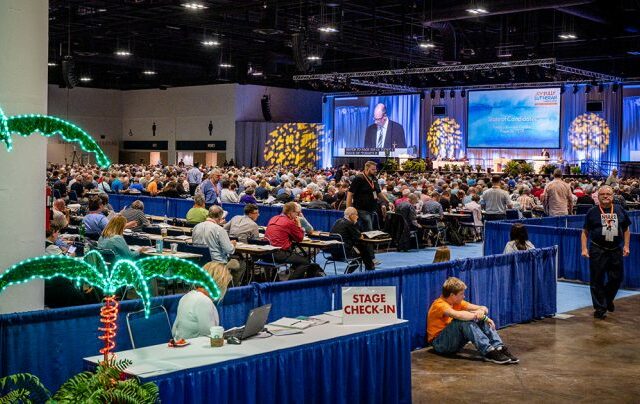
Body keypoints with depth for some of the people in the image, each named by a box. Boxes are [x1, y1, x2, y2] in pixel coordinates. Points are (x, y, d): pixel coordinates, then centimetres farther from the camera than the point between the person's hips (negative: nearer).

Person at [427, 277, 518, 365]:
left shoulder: (457, 302, 6)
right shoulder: (439, 305, -19)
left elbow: (484, 308, 1)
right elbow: (459, 315, -40)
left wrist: (482, 311, -23)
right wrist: (477, 315, -26)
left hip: (454, 342, 8)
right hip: (440, 344, -8)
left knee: (481, 320, -9)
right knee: (463, 320, -31)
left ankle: (499, 348, -24)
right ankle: (488, 352, -37)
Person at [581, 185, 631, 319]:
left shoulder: (619, 210, 6)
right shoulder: (592, 212, -1)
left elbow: (626, 230, 14)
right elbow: (585, 232, 2)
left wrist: (626, 246, 6)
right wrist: (584, 248, -6)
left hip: (616, 250, 3)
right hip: (597, 251, -3)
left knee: (616, 278, 10)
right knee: (597, 280, 0)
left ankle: (608, 299, 37)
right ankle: (600, 308, 11)